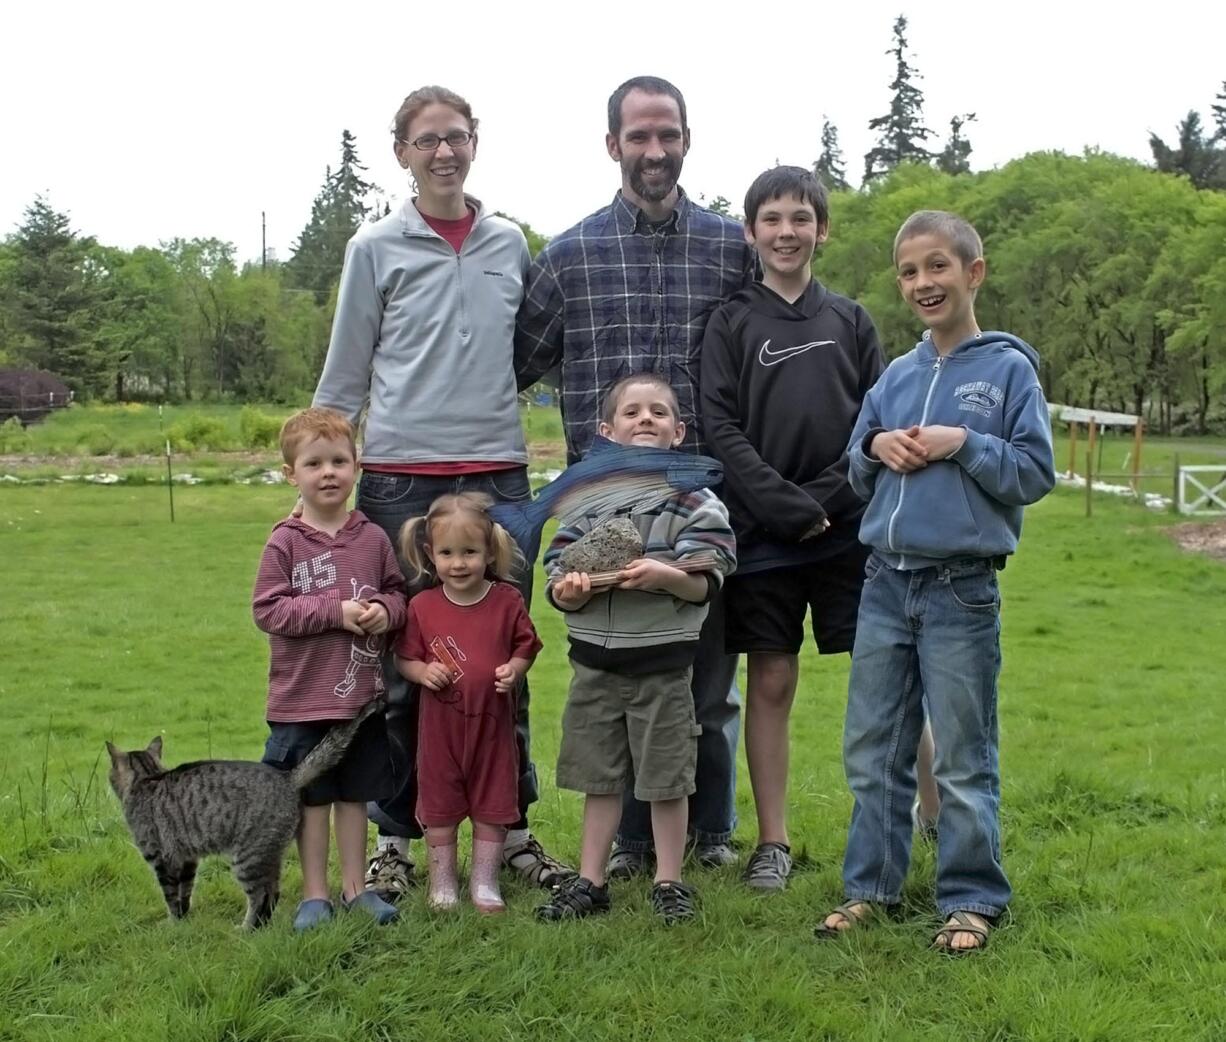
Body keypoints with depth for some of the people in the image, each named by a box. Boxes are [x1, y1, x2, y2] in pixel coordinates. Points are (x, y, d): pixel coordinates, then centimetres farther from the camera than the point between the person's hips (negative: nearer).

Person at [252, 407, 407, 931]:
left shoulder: (373, 538, 1)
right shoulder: (285, 542, -8)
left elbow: (397, 593, 10)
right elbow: (267, 609, -12)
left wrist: (384, 610, -13)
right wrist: (335, 611, -19)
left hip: (363, 695, 3)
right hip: (302, 697, -3)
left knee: (355, 795, 14)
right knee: (312, 799, 9)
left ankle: (354, 886, 27)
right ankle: (314, 894, 22)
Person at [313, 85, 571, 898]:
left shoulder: (512, 245, 11)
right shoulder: (377, 250, 4)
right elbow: (344, 378, 6)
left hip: (499, 476, 2)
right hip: (402, 478, -2)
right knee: (404, 663, 4)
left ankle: (513, 824, 19)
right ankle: (397, 836, 16)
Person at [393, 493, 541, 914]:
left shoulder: (507, 601, -6)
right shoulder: (422, 606, -5)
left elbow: (526, 645, 4)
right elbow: (404, 658, 3)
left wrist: (515, 669, -15)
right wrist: (423, 671, -17)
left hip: (492, 720, 0)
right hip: (440, 722, 0)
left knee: (492, 803, 10)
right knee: (439, 804, 11)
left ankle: (485, 882, 26)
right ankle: (441, 883, 27)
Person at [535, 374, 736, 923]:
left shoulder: (694, 501, -4)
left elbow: (704, 586, -7)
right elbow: (559, 568, 2)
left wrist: (664, 575, -25)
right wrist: (566, 591, -20)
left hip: (662, 662, -2)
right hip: (595, 660, 3)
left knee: (666, 778, 6)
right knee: (599, 777, 12)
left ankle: (669, 883, 22)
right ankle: (590, 881, 24)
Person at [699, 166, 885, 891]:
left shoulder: (851, 321, 11)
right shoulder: (731, 325, 6)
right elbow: (722, 431, -3)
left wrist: (826, 500, -10)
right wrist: (790, 508, -13)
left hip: (849, 529, 1)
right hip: (763, 534, -1)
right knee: (771, 683, 4)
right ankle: (773, 841, 14)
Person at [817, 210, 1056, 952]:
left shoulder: (1009, 369, -3)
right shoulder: (896, 376, 10)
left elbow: (1036, 473, -6)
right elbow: (857, 472, 15)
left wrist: (963, 444, -16)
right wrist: (877, 448, -5)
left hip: (962, 591, -5)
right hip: (886, 584, 5)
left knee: (963, 759, 3)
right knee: (872, 750, 11)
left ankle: (971, 899, 17)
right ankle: (872, 885, 24)